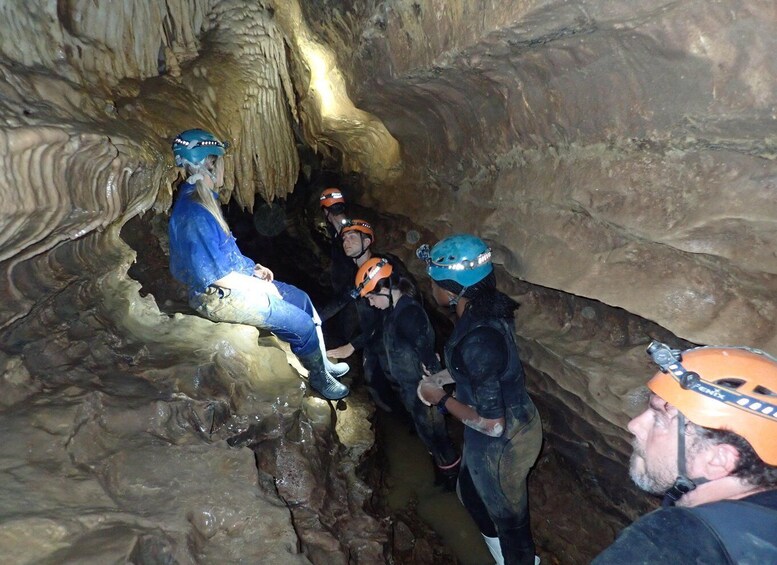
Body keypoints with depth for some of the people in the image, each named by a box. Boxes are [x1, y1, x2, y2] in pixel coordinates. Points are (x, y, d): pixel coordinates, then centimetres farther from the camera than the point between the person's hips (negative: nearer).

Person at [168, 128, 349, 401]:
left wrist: (253, 267, 6)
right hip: (219, 296, -10)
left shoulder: (203, 200, 5)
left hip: (235, 280, 10)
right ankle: (319, 378, 18)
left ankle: (322, 361, 26)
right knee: (302, 324, -7)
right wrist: (258, 284, -15)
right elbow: (213, 274, -26)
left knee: (301, 299, 13)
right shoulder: (193, 214, -27)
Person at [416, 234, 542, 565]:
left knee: (508, 516, 20)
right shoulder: (485, 309, -8)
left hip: (502, 443, -9)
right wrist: (439, 378, 3)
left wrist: (442, 400, -17)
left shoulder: (477, 340, -36)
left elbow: (492, 423, -30)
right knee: (470, 492, 32)